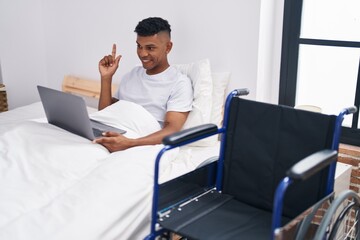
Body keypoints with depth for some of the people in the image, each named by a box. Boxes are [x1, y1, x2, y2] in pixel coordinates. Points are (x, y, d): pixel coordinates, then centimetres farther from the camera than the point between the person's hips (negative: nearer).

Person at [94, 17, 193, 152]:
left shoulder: (179, 83, -1)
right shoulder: (130, 76, 21)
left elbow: (172, 130, -14)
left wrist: (129, 143, -29)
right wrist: (106, 78, 7)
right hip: (113, 138, 7)